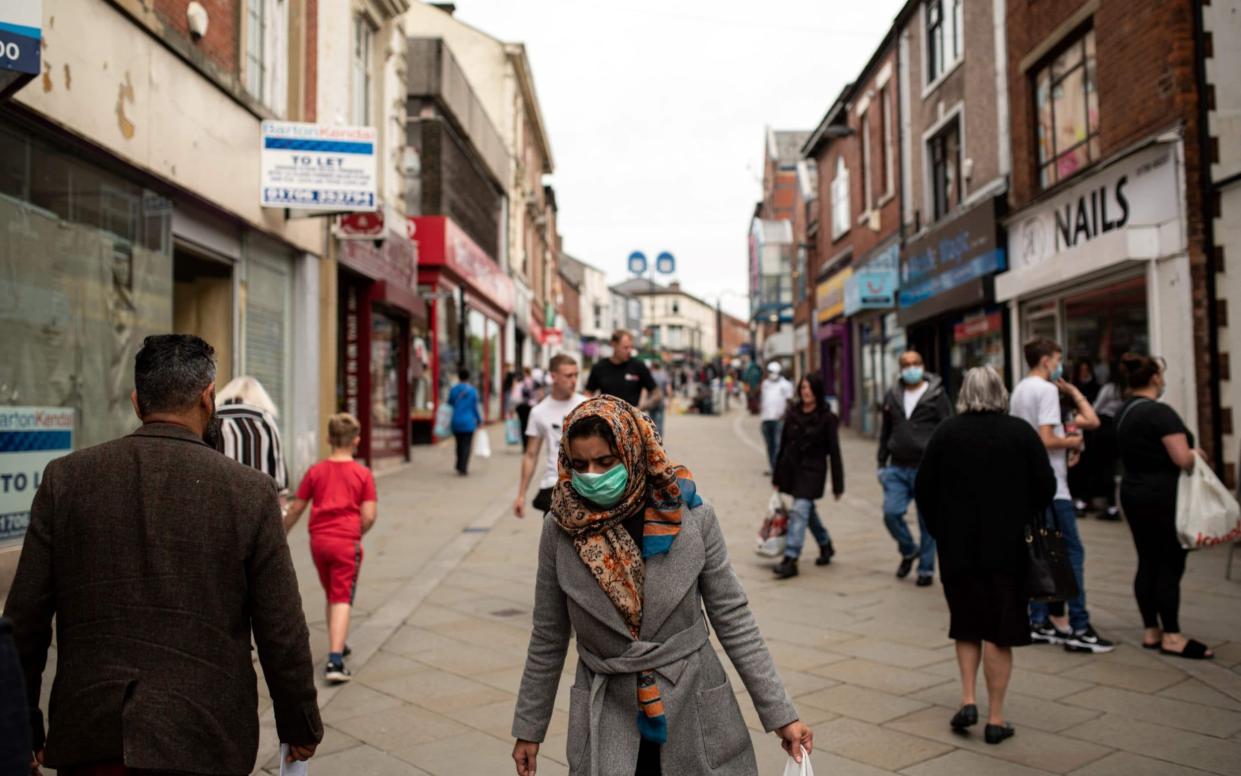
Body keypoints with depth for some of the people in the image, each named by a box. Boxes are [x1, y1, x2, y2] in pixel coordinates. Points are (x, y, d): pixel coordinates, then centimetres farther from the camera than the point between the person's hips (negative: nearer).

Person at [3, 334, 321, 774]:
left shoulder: (65, 479, -2)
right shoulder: (250, 491, -9)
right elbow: (282, 632, -6)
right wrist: (301, 728, 8)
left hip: (90, 738, 2)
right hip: (202, 739, -2)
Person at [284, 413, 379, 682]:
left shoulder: (315, 471, 4)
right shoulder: (363, 474, -3)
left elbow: (295, 510, 8)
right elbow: (368, 518, -8)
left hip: (318, 541, 3)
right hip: (347, 542, -3)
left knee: (332, 596, 21)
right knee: (342, 600, -3)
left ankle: (336, 646, 34)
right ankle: (335, 662, -13)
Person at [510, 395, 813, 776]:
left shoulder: (692, 516, -12)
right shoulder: (561, 530, -9)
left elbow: (732, 619, -5)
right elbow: (548, 638, 2)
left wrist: (780, 713, -3)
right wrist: (529, 728, 8)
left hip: (694, 708, 0)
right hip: (607, 717, 1)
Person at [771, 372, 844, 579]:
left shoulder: (826, 417, -8)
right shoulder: (792, 412, 4)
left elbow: (834, 451, -6)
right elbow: (783, 444, 9)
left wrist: (837, 484, -6)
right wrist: (777, 476, 11)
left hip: (812, 471, -5)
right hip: (792, 468, 5)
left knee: (799, 511, -14)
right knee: (808, 510, 19)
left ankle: (790, 560, -13)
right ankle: (826, 545, 41)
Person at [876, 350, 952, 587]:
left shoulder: (937, 395, -2)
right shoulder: (892, 396, 10)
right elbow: (885, 433, 17)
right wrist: (882, 463, 14)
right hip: (898, 469, 3)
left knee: (927, 521, 4)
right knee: (891, 512, -8)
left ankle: (926, 569, 18)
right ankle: (909, 551, 19)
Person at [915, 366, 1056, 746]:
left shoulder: (945, 433, -3)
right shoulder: (1021, 432, -4)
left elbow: (923, 488, -1)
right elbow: (1046, 486, -2)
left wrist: (940, 530, 11)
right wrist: (1022, 519, 14)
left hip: (957, 547, 1)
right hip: (1007, 547, -1)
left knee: (966, 625, 17)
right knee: (1000, 630, 6)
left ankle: (968, 700, 8)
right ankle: (995, 718, 9)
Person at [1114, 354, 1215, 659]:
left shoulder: (1124, 413, 11)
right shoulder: (1160, 412, -16)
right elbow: (1183, 459, -22)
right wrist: (1197, 453, -2)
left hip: (1133, 493, 9)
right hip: (1163, 497, -9)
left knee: (1147, 562, 11)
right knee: (1171, 565, -2)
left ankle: (1151, 631, 16)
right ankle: (1172, 636, 3)